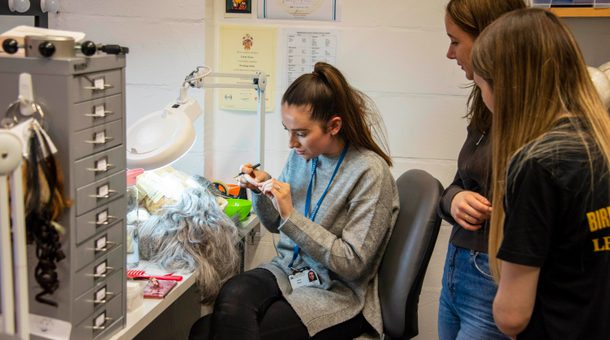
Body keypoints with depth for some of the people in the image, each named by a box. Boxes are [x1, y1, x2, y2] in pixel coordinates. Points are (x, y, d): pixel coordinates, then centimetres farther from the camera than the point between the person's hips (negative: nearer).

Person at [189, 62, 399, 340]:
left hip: (338, 293, -5)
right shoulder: (302, 154, 2)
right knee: (231, 297, -28)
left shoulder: (370, 172, -16)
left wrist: (291, 216, -21)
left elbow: (352, 264, -17)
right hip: (287, 269, 5)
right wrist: (262, 189, -4)